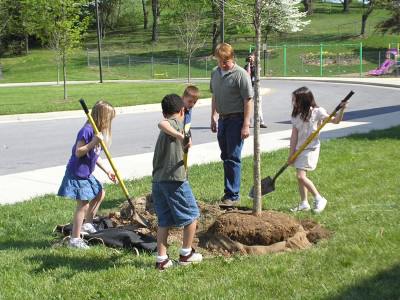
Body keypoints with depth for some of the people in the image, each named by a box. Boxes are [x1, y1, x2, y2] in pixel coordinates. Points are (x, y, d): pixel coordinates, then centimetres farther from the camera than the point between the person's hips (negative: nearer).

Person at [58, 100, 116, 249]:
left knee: (100, 193, 23)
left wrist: (107, 171, 19)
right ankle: (75, 239, -3)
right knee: (83, 204, -10)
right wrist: (93, 142, -33)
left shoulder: (98, 131, 8)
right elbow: (78, 152, -23)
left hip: (86, 174, 10)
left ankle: (87, 224, 37)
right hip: (77, 174, -10)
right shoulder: (87, 130, -20)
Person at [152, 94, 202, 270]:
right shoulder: (176, 122, -5)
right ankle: (186, 254, 19)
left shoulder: (169, 127, 20)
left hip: (158, 181, 8)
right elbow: (162, 123, -28)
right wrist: (181, 136, -32)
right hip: (174, 179, -8)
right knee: (192, 215, 9)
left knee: (164, 221, 13)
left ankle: (162, 259, 14)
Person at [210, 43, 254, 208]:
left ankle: (233, 196, -1)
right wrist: (213, 117, 19)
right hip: (222, 119, 7)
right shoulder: (215, 73, 8)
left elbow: (248, 101, -15)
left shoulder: (241, 74, -14)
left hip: (236, 119, -7)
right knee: (225, 157, 13)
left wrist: (246, 125, -19)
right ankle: (229, 191, 24)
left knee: (233, 158, -7)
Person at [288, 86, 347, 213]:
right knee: (300, 176, 11)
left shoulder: (317, 112, -11)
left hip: (311, 148, -7)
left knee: (301, 176, -15)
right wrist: (291, 154, 2)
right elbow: (294, 136, 4)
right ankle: (304, 203, 24)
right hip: (299, 149, 7)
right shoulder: (296, 116, 4)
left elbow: (335, 120, -10)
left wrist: (342, 110, -27)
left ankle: (319, 199, 0)